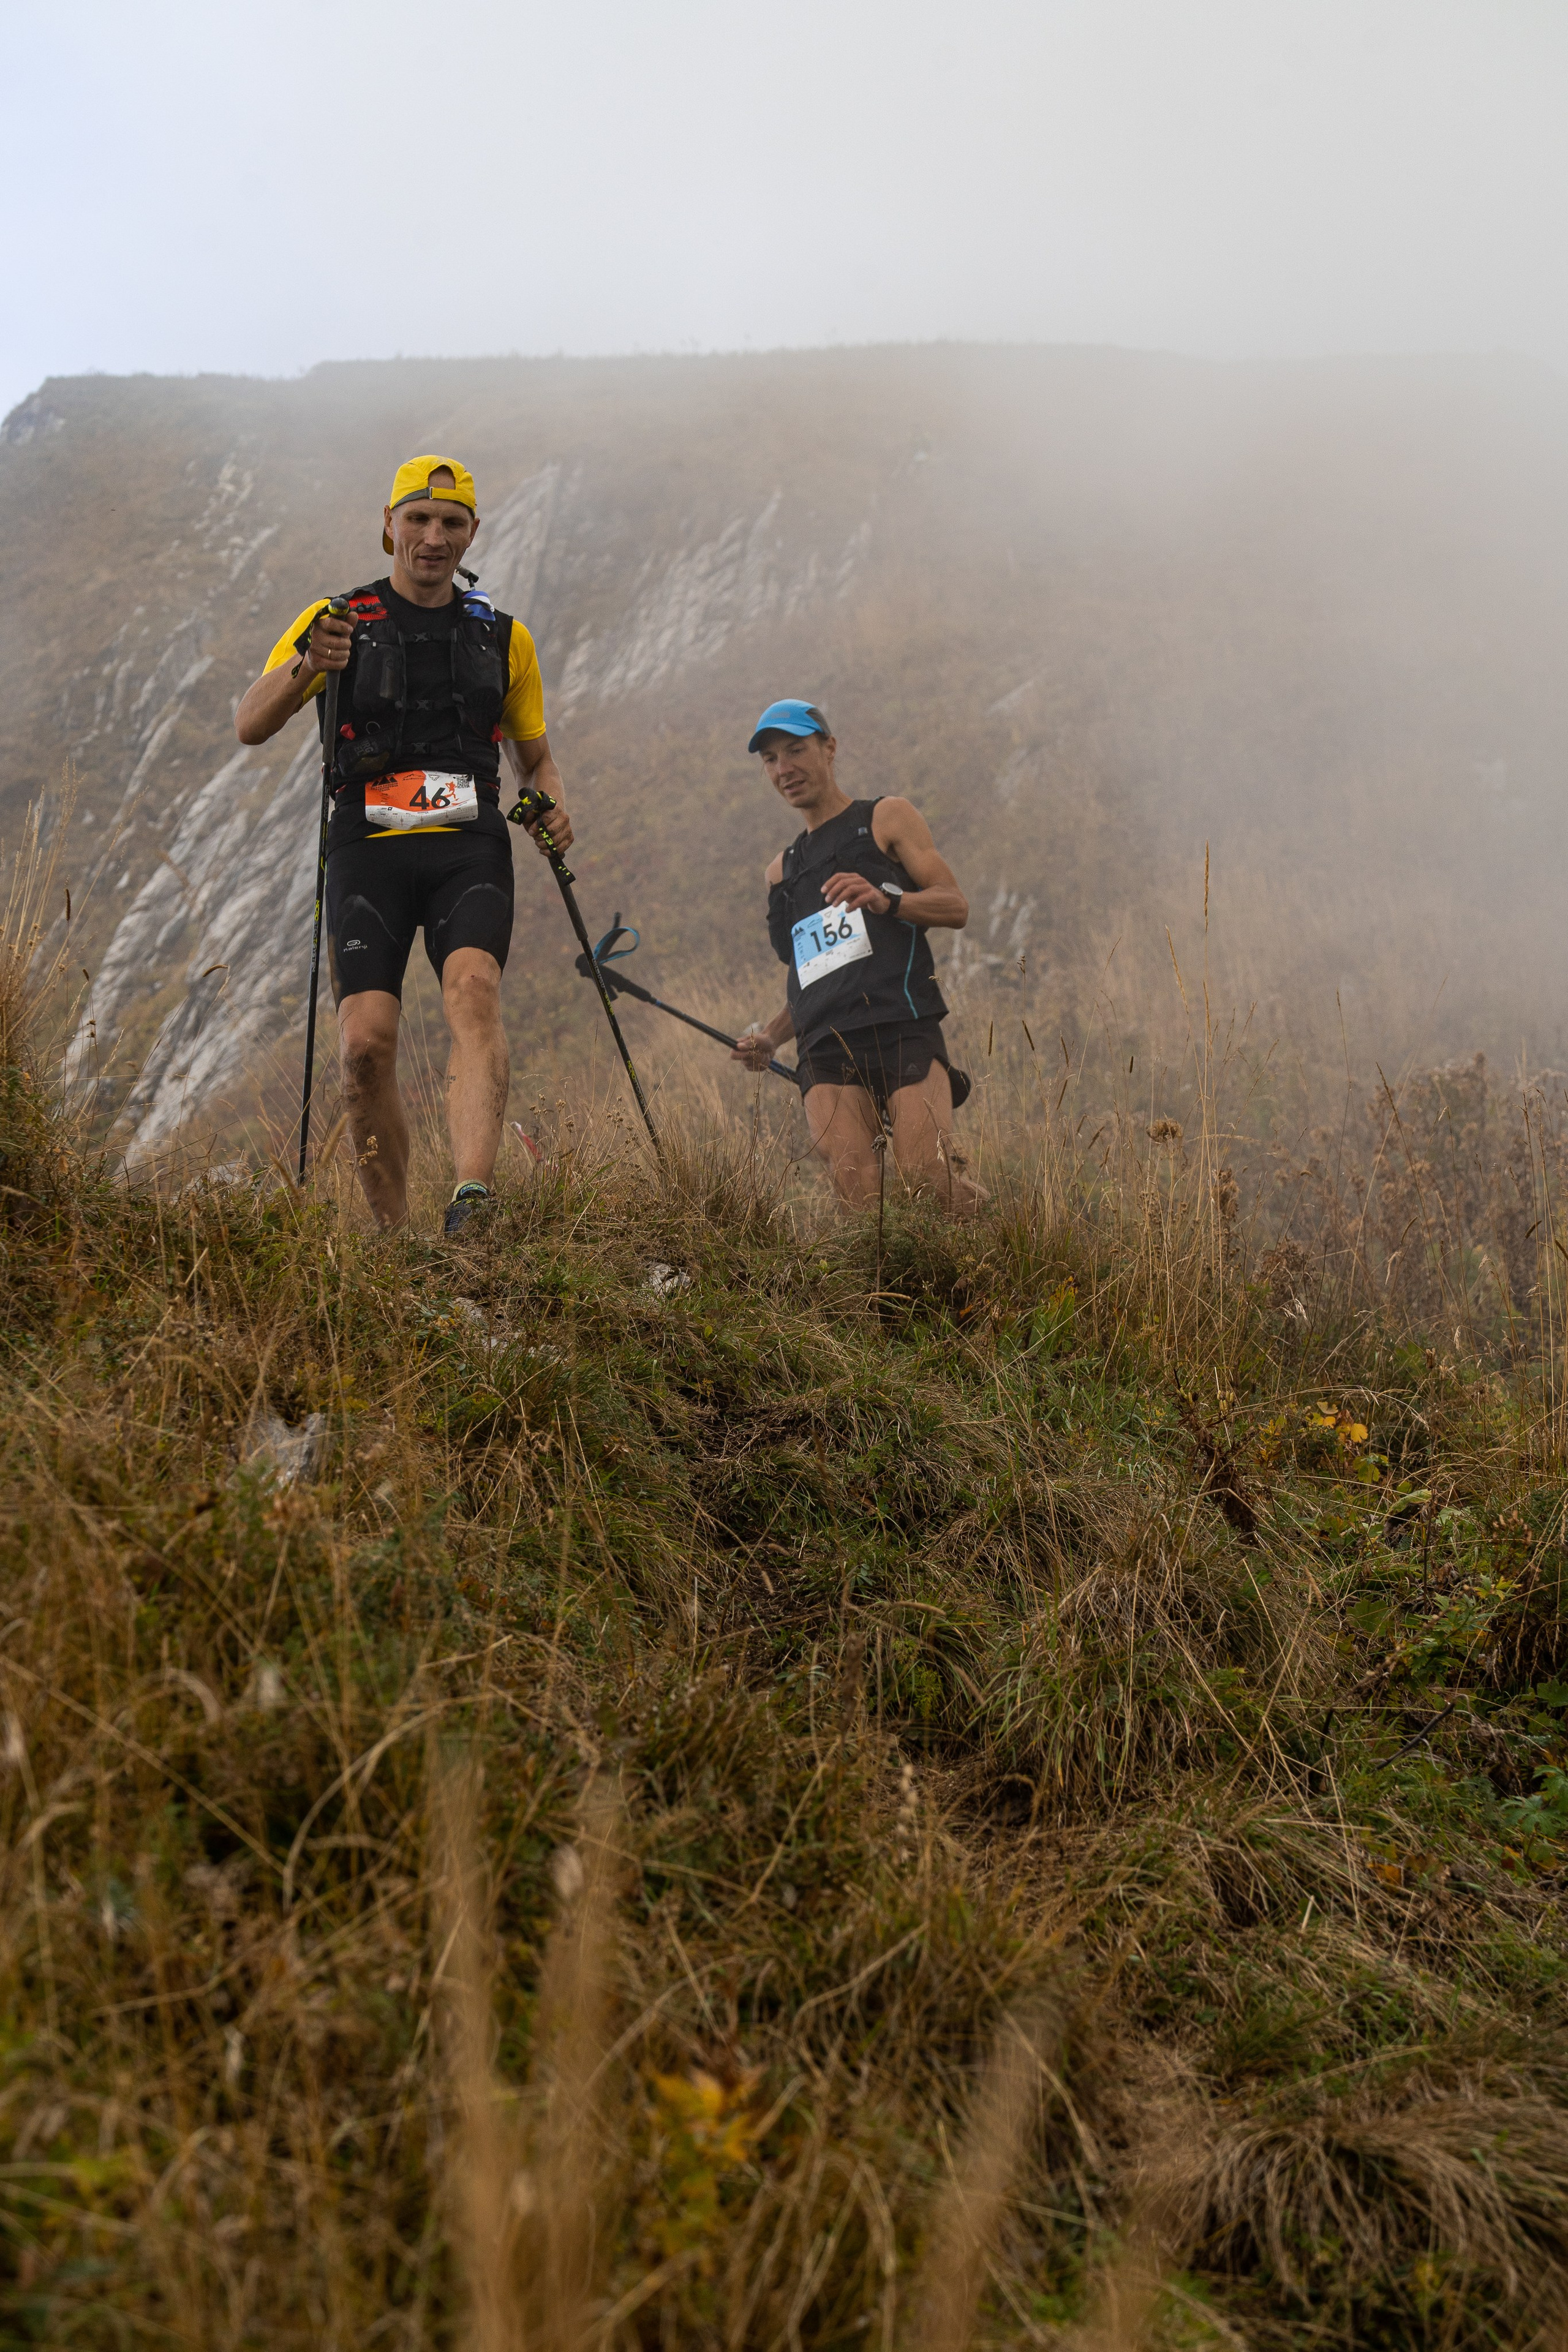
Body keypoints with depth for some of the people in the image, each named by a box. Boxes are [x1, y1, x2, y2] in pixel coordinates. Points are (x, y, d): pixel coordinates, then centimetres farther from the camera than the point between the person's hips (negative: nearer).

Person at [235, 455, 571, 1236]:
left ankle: (472, 1200, -41)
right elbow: (250, 726, -2)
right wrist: (304, 667, -23)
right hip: (369, 850, -1)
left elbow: (535, 756, 25)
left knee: (474, 994, -27)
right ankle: (391, 1234, 1)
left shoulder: (503, 637, 16)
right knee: (366, 1043, -13)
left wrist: (552, 807, 2)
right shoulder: (338, 619, 8)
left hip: (469, 849, 1)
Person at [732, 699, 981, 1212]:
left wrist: (884, 898, -15)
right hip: (826, 1054, 4)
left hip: (902, 1033, -4)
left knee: (930, 1180, -21)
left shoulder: (886, 819, 15)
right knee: (858, 1198, -20)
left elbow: (956, 906, 4)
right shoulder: (782, 870, 31)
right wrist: (771, 1036, 14)